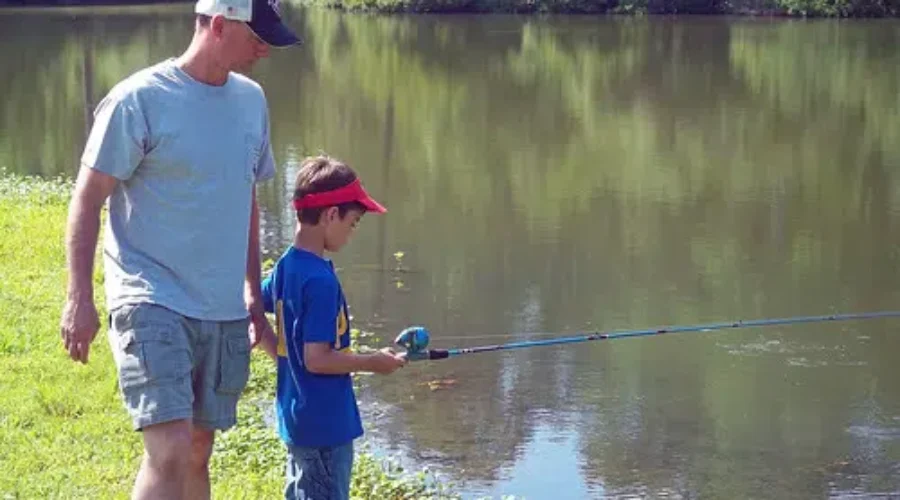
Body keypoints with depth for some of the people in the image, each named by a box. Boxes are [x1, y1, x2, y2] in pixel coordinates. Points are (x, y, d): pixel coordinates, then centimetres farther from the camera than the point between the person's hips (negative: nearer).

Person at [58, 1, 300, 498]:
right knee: (170, 451, -17)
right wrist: (78, 299, -14)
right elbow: (87, 200, -8)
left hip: (225, 310, 7)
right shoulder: (139, 99, -10)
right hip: (152, 303, -7)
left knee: (198, 452, 12)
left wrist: (253, 294, 22)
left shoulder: (251, 100, 10)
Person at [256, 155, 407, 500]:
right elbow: (317, 359, -24)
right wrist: (373, 362, -12)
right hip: (325, 424, -9)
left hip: (296, 418, 9)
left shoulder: (285, 266, 4)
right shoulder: (320, 280, -23)